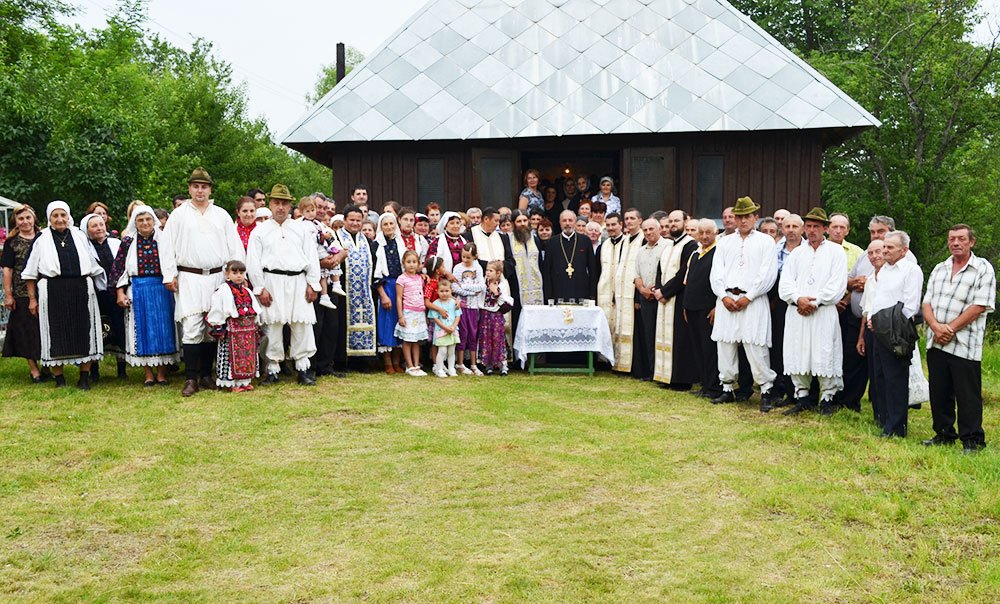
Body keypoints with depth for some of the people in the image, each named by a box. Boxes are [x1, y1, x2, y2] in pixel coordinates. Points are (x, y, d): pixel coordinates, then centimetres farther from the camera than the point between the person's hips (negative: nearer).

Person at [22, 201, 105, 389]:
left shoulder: (80, 236, 10)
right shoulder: (41, 239, 3)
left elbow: (92, 265, 17)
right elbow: (31, 272, 5)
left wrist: (96, 287, 13)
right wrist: (32, 298, 1)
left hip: (81, 291, 2)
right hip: (52, 293, -2)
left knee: (84, 332, 3)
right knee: (56, 334, 3)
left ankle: (85, 377, 12)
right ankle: (59, 377, 13)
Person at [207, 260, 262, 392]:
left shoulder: (247, 291, 11)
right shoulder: (223, 291, -8)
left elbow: (256, 309, 18)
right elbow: (217, 311, -10)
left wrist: (257, 327, 17)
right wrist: (219, 328, -13)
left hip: (249, 329, 6)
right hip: (232, 329, -6)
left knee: (248, 355, 11)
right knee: (233, 355, -2)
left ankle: (245, 381, 21)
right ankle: (233, 383, 6)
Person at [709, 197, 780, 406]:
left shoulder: (765, 241, 5)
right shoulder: (725, 242, 16)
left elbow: (767, 273, -4)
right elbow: (716, 272, 9)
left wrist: (748, 297, -10)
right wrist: (724, 296, -5)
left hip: (753, 300, -4)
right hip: (726, 299, 4)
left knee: (755, 346, -8)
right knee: (725, 344, 5)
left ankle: (766, 389, 2)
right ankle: (727, 388, 15)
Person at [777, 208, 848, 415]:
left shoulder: (836, 252, 6)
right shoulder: (796, 253, 17)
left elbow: (837, 285, -5)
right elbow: (785, 282, 7)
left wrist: (814, 302, -11)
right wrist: (798, 299, -11)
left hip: (823, 312, -3)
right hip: (796, 311, 4)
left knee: (824, 355, -4)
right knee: (797, 353, 3)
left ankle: (827, 398, 8)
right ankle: (802, 396, 14)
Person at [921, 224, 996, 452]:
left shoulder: (983, 269, -3)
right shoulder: (939, 269, 15)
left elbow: (979, 306, -12)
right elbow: (927, 303, 9)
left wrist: (951, 328, -14)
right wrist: (936, 327, -9)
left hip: (965, 346, -5)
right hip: (936, 343, 5)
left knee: (967, 395, 0)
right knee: (939, 392, 12)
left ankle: (972, 440, 11)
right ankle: (944, 434, 24)